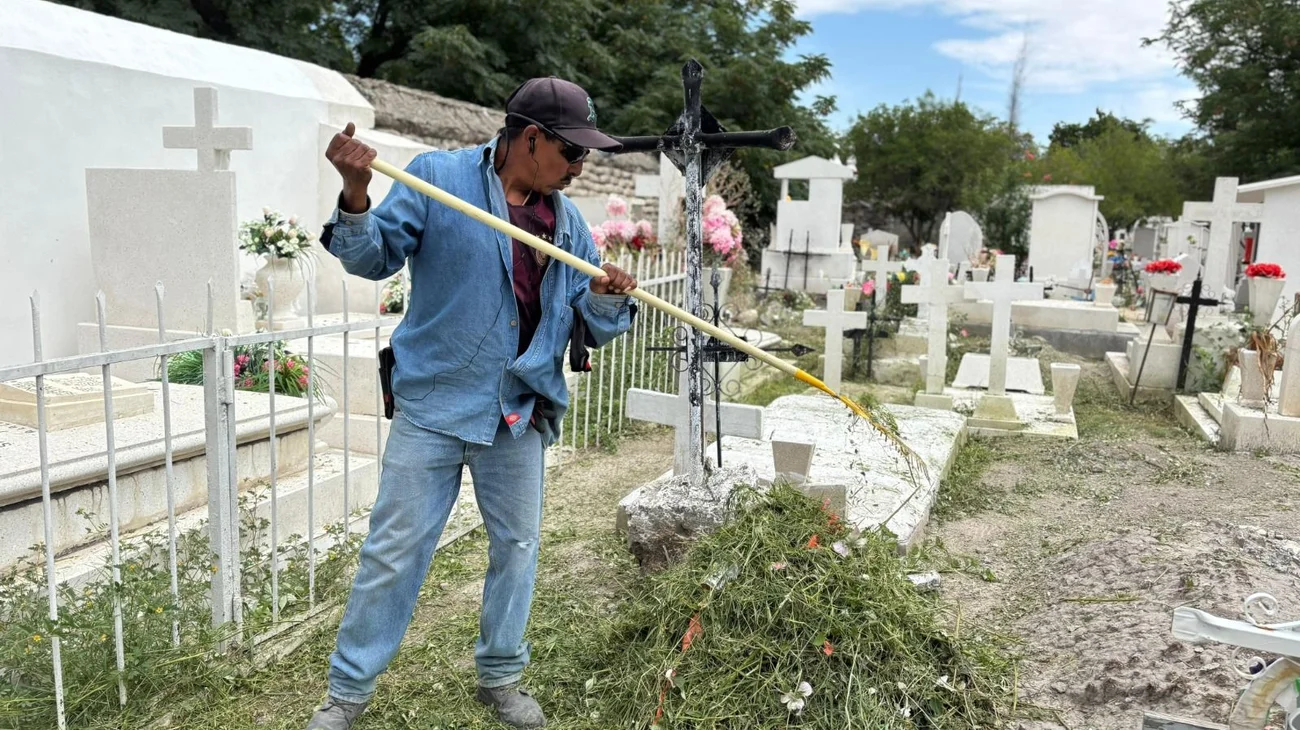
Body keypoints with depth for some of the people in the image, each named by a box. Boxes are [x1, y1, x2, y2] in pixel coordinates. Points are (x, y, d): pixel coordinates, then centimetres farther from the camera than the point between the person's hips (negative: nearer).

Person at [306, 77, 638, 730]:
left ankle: (500, 676, 35)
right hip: (433, 406, -4)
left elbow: (594, 331, 8)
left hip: (520, 416, 4)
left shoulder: (568, 221, 6)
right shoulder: (437, 176, -5)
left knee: (516, 546, 14)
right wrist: (355, 197, -24)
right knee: (393, 551, 4)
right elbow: (374, 259, -6)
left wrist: (606, 299, -14)